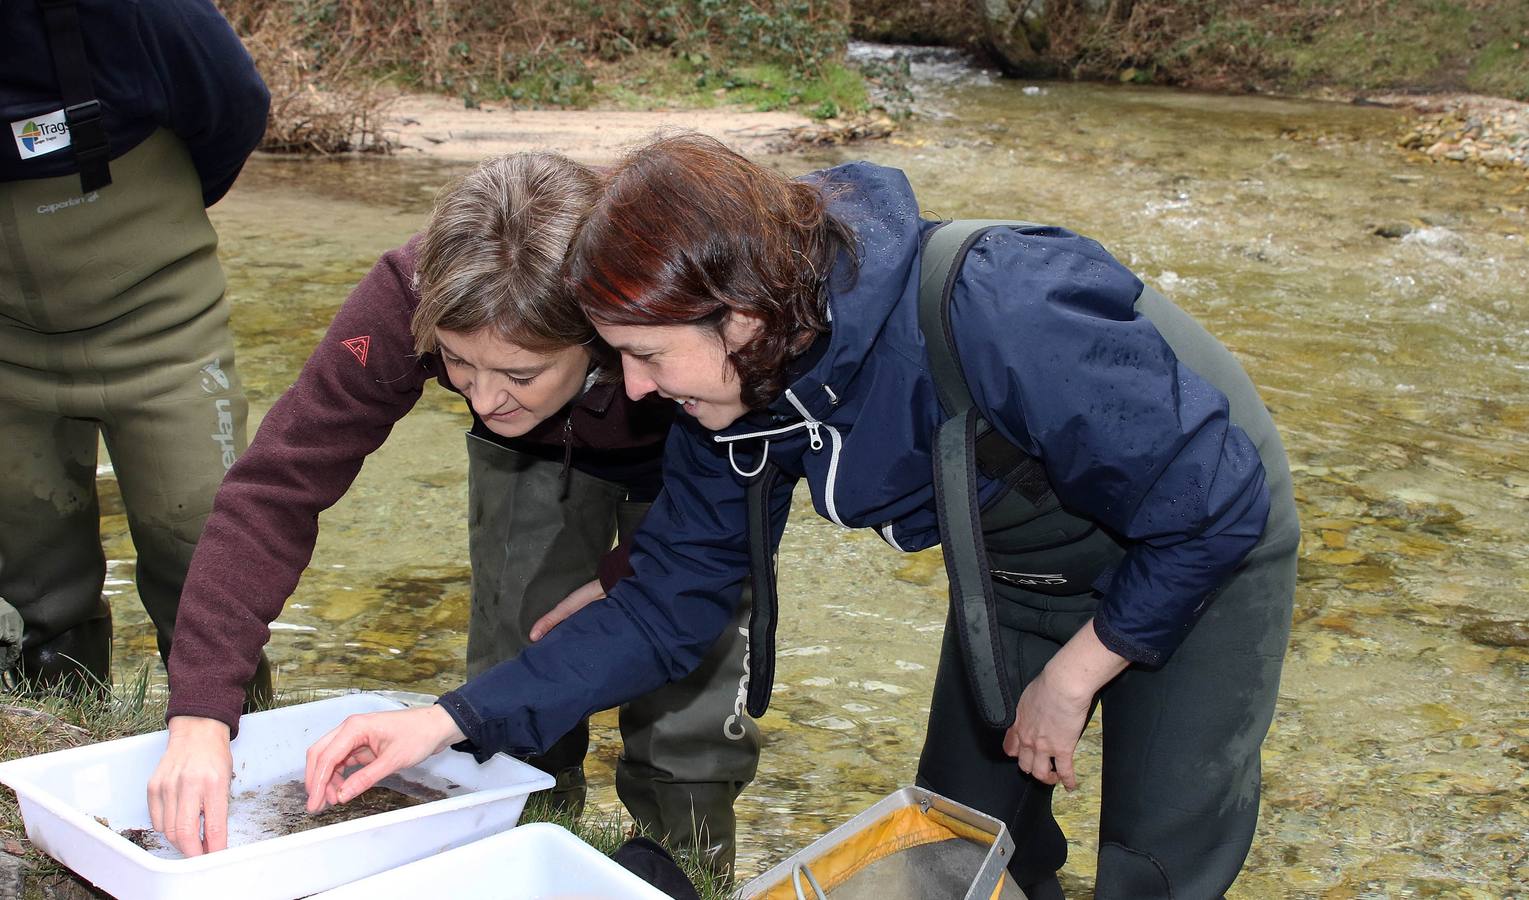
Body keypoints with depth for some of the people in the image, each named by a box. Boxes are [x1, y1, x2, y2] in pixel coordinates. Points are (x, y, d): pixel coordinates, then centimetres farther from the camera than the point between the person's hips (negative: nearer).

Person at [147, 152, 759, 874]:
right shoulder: (407, 300, -39)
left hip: (687, 452, -1)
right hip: (530, 456, 2)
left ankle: (689, 838, 15)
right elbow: (279, 483, -38)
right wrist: (200, 712, -45)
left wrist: (619, 580, -25)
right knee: (517, 631, -4)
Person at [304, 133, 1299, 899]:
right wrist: (447, 722, -19)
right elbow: (668, 603, -11)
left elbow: (1213, 503, -31)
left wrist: (1070, 676, -19)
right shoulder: (738, 395, -20)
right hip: (1026, 564, 6)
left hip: (1204, 538, -6)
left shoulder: (994, 322, -42)